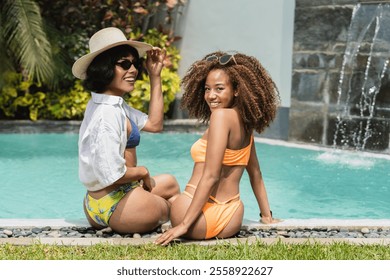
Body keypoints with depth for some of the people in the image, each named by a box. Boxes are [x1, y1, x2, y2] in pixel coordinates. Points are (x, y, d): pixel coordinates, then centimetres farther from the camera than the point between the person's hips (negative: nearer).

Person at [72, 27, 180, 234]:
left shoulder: (116, 105, 8)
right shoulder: (107, 114, -24)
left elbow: (154, 124, 18)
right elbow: (112, 175, -29)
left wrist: (155, 77, 14)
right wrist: (143, 172, -9)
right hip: (113, 206, -9)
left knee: (169, 183, 33)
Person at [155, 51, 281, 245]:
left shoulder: (221, 115, -16)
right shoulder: (246, 123, 8)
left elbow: (210, 176, -21)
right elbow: (255, 174, 18)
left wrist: (184, 224, -21)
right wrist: (267, 215, 27)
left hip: (205, 214, -7)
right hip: (233, 220, 7)